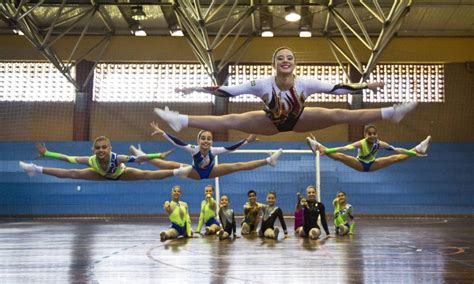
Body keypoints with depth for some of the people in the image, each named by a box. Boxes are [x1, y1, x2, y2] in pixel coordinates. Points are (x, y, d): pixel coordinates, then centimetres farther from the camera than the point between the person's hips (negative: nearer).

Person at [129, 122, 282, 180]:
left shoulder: (214, 150, -33)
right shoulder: (194, 149, -34)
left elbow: (230, 147, -35)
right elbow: (177, 142, -39)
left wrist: (247, 140, -41)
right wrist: (162, 132, -45)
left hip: (210, 172, 0)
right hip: (196, 173, 0)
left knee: (237, 166, -14)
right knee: (172, 165, -17)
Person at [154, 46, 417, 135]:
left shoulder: (306, 82, -31)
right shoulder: (263, 83, -32)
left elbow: (337, 88, -25)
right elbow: (227, 90, -28)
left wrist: (366, 85, -29)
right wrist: (196, 89, -29)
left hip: (298, 120, 0)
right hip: (272, 121, 0)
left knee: (339, 115, -11)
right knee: (228, 121, -9)